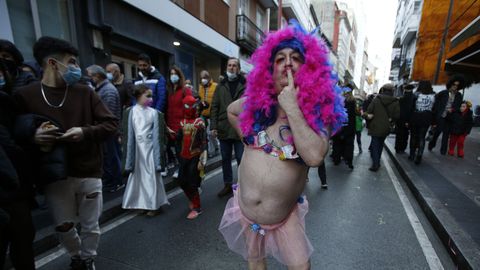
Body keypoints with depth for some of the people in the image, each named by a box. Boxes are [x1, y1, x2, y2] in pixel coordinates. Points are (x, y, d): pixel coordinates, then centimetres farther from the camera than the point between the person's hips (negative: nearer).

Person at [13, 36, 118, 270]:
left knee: (91, 226, 12)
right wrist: (32, 136, -15)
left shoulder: (84, 93, 0)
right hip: (54, 176, 0)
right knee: (63, 227, 15)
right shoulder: (24, 95, -2)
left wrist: (84, 132, -17)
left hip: (89, 173, 0)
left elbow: (112, 123, -1)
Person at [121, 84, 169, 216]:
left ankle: (154, 204, 20)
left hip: (150, 148, -1)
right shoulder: (131, 112, 0)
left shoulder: (154, 113, -3)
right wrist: (129, 157, 0)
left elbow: (158, 134, -1)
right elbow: (128, 134, 1)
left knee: (151, 175, 5)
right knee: (139, 175, 12)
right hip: (137, 148, 2)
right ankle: (144, 203, 29)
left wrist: (158, 154, -4)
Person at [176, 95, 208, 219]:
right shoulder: (183, 122, 7)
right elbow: (179, 139, 13)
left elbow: (203, 143, -13)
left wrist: (202, 160, -15)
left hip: (195, 158, -5)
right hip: (184, 157, 6)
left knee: (192, 184, -2)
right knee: (182, 181, 10)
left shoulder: (199, 122, -9)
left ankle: (197, 207, 18)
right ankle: (192, 200, 36)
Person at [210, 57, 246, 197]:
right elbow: (214, 107, 6)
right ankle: (227, 184, 31)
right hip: (223, 129, 4)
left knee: (241, 159, 6)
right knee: (225, 159, 14)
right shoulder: (221, 86, 9)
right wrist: (213, 126, -2)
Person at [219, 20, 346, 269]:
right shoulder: (257, 101, -6)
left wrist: (292, 108, -29)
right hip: (245, 207, 3)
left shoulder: (317, 109, -14)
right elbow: (231, 111, 15)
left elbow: (314, 157, -31)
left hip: (284, 216, -2)